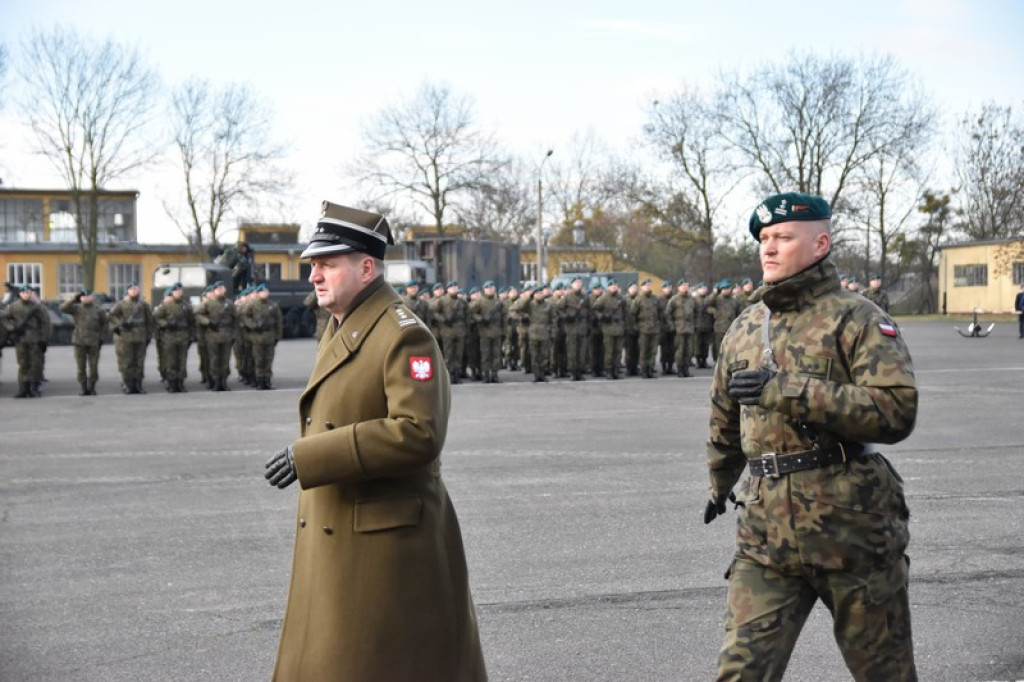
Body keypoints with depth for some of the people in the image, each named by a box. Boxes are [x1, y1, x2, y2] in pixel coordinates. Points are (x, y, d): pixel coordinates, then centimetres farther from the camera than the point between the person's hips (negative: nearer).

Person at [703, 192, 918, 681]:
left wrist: (787, 390, -23)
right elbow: (725, 417, 28)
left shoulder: (856, 319, -6)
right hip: (766, 533, 4)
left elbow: (897, 410, -21)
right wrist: (720, 484, 40)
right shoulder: (744, 328, 12)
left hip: (851, 526, -4)